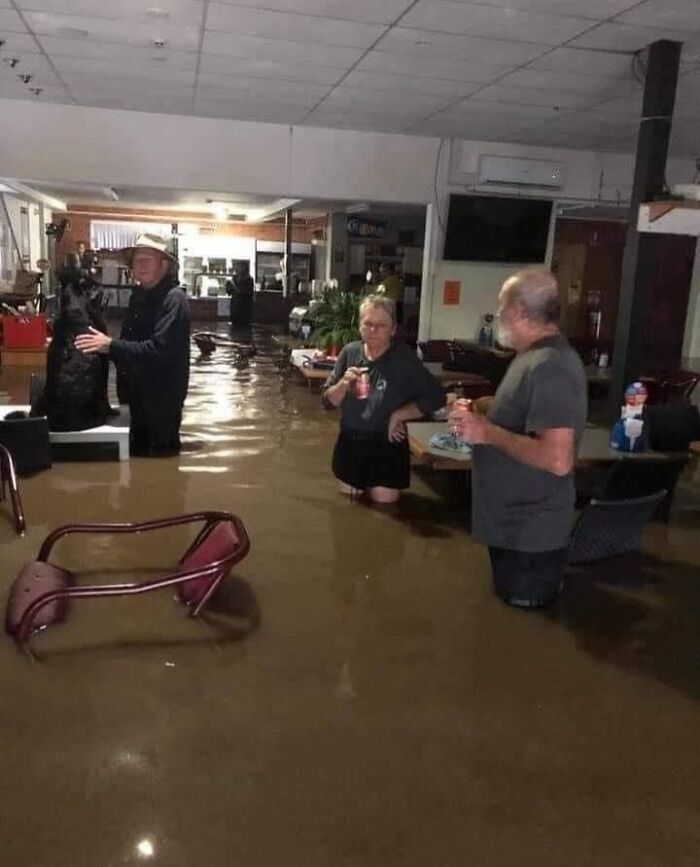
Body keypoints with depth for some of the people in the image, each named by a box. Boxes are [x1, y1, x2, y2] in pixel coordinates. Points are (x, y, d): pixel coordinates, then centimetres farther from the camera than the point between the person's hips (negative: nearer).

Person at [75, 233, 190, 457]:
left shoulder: (174, 299, -19)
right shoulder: (139, 293, 10)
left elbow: (158, 348, -27)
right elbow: (130, 339, 12)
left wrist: (111, 345, -26)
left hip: (162, 395, -9)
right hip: (137, 390, 9)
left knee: (161, 453, 2)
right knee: (138, 449, 18)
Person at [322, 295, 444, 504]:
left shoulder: (403, 358, -13)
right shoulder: (350, 352, -2)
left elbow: (435, 396, -14)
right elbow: (328, 402, 1)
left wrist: (398, 415, -14)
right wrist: (344, 384, -19)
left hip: (386, 447, -3)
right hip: (349, 443, 4)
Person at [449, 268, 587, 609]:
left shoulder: (549, 367, -26)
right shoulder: (535, 357, 10)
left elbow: (557, 460, -35)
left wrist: (487, 433, -26)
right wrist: (479, 416, 7)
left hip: (530, 533, -11)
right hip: (515, 524, 11)